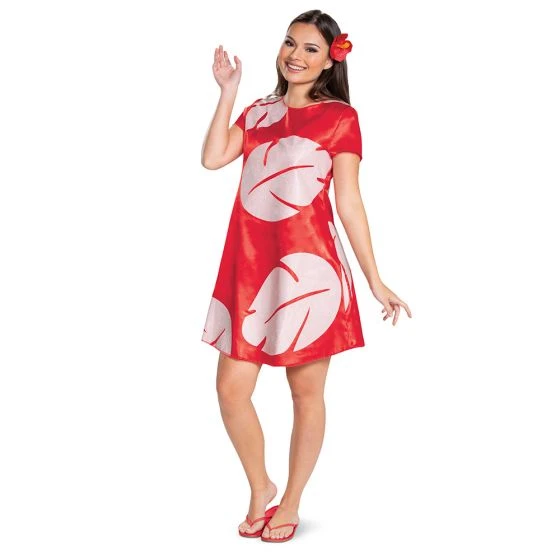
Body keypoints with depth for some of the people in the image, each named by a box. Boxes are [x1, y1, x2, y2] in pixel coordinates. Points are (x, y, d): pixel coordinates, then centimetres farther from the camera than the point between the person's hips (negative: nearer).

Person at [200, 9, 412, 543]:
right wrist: (227, 91, 2)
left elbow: (349, 204, 0)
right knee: (231, 388, 3)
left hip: (308, 266, -4)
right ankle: (260, 488, 26)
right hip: (249, 265, 4)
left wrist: (375, 281, -3)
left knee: (306, 392, 6)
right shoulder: (259, 111, 15)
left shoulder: (340, 117, 1)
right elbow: (212, 158, -1)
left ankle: (290, 504, 23)